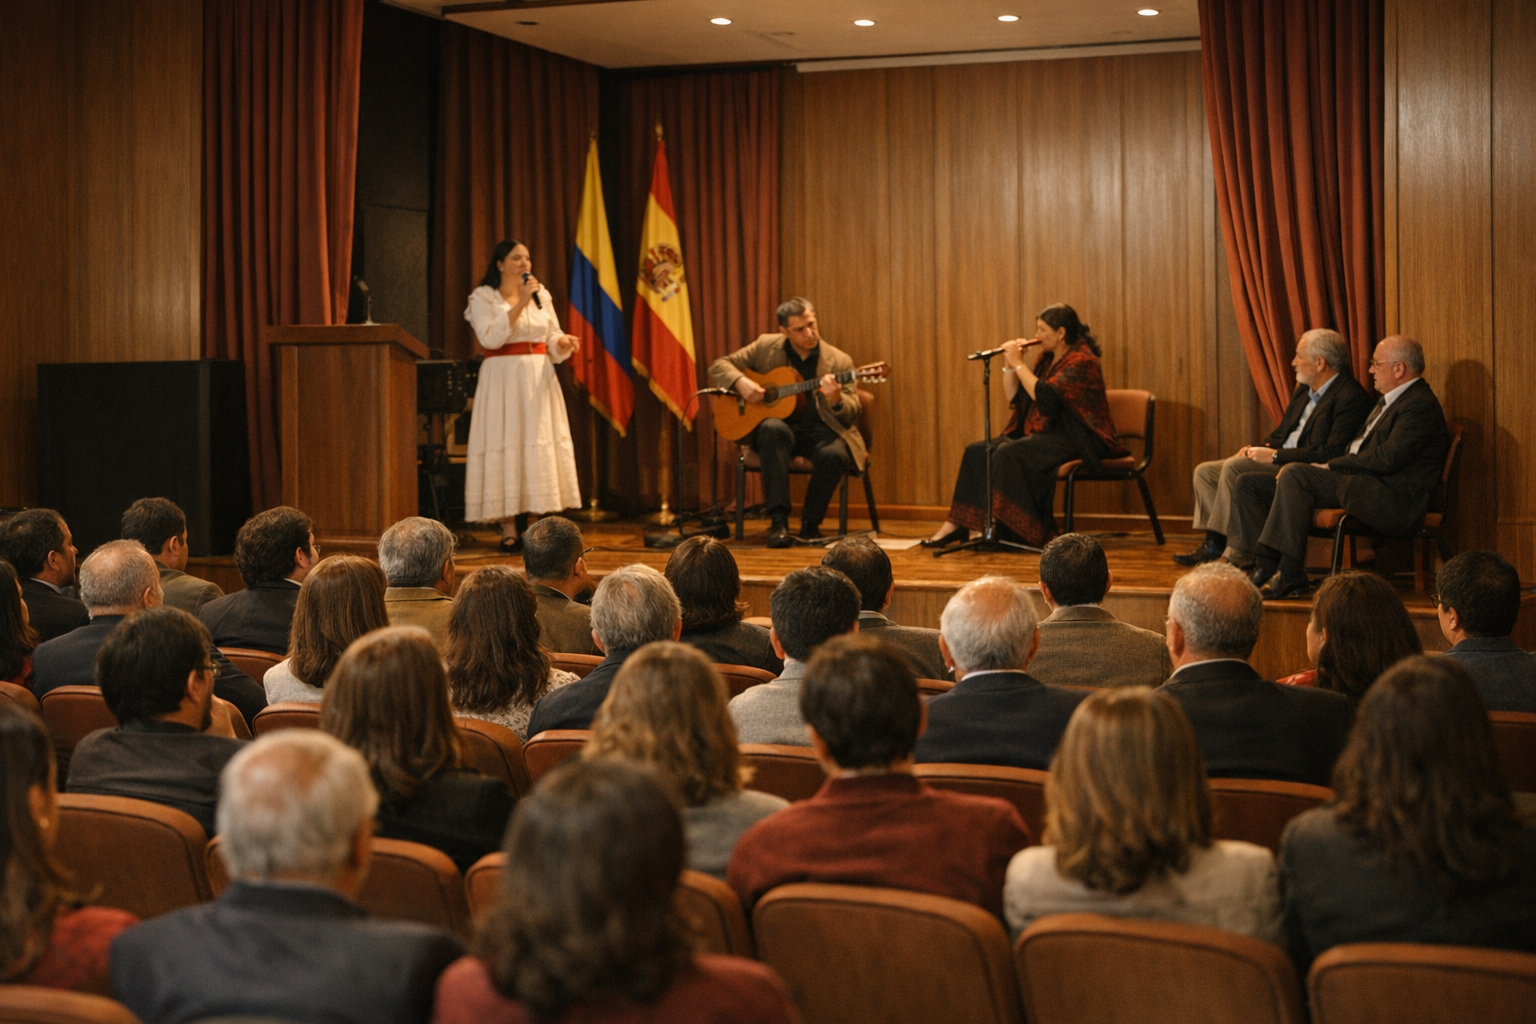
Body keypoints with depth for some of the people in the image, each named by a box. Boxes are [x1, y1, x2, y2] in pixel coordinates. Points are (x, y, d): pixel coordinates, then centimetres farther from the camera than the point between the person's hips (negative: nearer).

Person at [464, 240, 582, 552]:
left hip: (538, 379, 4)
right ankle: (509, 530, -4)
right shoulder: (483, 298, 0)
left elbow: (552, 340, 14)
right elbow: (490, 337, -16)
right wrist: (519, 304, -18)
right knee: (506, 446, -7)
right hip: (502, 379, -4)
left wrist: (563, 342, -9)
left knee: (541, 446, 1)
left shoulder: (542, 295, 13)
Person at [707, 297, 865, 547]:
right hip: (782, 426, 0)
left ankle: (810, 523, -8)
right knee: (773, 428, -36)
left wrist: (836, 400, -27)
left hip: (820, 432, 0)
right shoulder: (766, 347, 4)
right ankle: (778, 521, -34)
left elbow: (852, 416, -3)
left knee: (833, 454, -35)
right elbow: (718, 366, 7)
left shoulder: (839, 361, 0)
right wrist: (740, 382, -15)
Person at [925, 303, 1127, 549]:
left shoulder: (1081, 361, -12)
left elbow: (1044, 396, -25)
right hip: (1041, 434, 9)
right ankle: (956, 525, -10)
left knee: (1008, 454, -31)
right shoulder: (1047, 358, 14)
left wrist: (1019, 363, -16)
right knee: (976, 451, -5)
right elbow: (1015, 397, 15)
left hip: (1073, 439, -9)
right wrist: (1008, 365, 2)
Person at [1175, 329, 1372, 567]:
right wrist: (1259, 449, 1)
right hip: (1279, 462, 10)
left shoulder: (1351, 398, -14)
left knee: (1234, 466, -27)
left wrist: (1275, 455, -20)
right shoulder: (1304, 391, 17)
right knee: (1205, 472, 1)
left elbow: (1332, 453, -22)